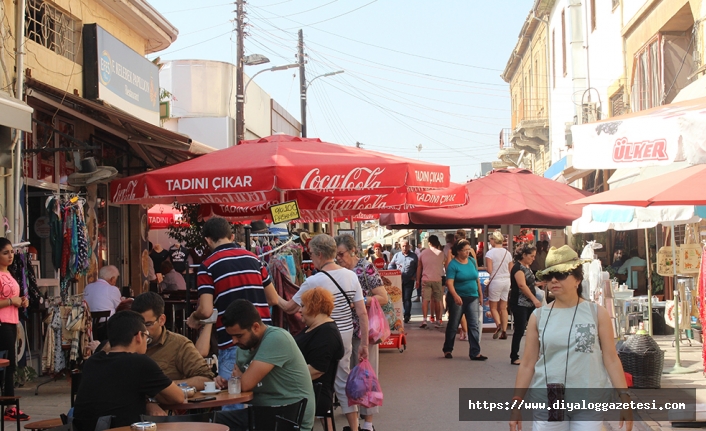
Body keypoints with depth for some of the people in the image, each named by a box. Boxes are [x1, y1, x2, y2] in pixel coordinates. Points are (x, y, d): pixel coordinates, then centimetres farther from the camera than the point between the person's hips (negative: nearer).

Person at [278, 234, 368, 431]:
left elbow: (290, 308, -5)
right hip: (346, 336, 6)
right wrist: (364, 343, 7)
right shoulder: (351, 276, 0)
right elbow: (362, 313, 0)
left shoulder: (314, 282, -16)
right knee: (343, 380, 17)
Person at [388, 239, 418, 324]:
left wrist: (415, 276, -5)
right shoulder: (396, 255, 9)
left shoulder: (414, 256, 5)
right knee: (400, 298, 6)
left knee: (407, 298, -7)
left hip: (409, 281, -2)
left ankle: (407, 315, -6)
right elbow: (390, 266, 13)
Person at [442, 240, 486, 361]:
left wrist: (480, 294, 13)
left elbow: (477, 279, 14)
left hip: (473, 298, 4)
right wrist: (455, 296, -34)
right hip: (458, 298, -4)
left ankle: (475, 353, -2)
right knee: (453, 325, 8)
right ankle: (447, 350, 23)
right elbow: (449, 283, -20)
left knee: (474, 325, -2)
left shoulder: (472, 261, 5)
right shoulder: (453, 264, -11)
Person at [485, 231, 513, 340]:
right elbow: (511, 270, 8)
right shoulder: (507, 253, 6)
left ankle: (498, 324, -19)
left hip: (496, 281, -5)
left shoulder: (490, 253, -10)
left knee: (493, 307, 5)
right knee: (503, 308, 10)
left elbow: (489, 270, -15)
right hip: (507, 281, 5)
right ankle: (504, 331, 7)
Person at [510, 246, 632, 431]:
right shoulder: (539, 316, 3)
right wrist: (517, 401, 2)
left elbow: (611, 359, 0)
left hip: (589, 402, -1)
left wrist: (624, 398, -5)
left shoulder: (597, 313, 0)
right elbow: (527, 364, 5)